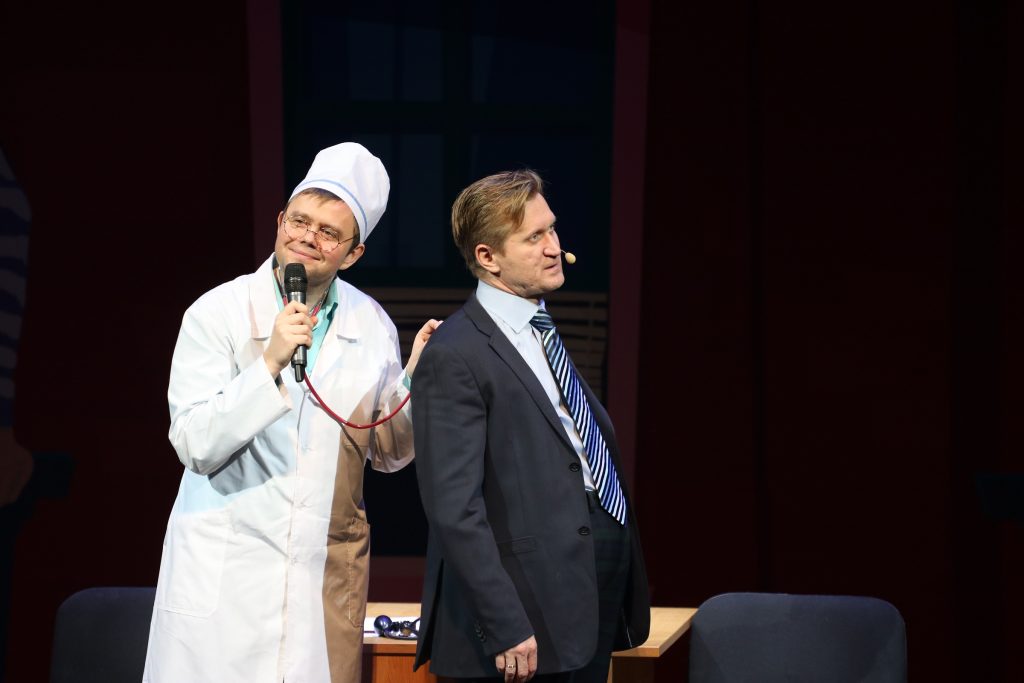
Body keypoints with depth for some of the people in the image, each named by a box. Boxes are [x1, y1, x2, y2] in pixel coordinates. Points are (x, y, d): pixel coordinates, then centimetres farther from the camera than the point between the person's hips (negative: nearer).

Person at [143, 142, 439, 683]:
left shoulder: (371, 326, 6)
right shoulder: (218, 313, -5)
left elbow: (387, 453, 13)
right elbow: (196, 447, -13)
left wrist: (414, 377, -4)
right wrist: (270, 363, -22)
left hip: (327, 574, 3)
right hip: (225, 575, -3)